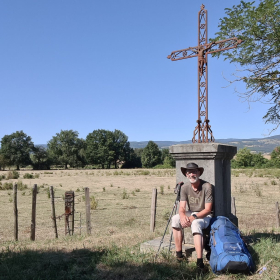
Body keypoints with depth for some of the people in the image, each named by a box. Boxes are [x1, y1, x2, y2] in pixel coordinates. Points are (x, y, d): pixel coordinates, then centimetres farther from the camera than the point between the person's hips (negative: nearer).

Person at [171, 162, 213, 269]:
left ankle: (200, 260, -40)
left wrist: (194, 217, -30)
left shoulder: (207, 186, -16)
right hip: (190, 213, 4)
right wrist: (183, 216, -31)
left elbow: (208, 209, -17)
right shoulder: (185, 187, -4)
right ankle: (179, 254, -17)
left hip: (204, 216, -4)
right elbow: (182, 207, -8)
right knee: (175, 219, -24)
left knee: (196, 224, -37)